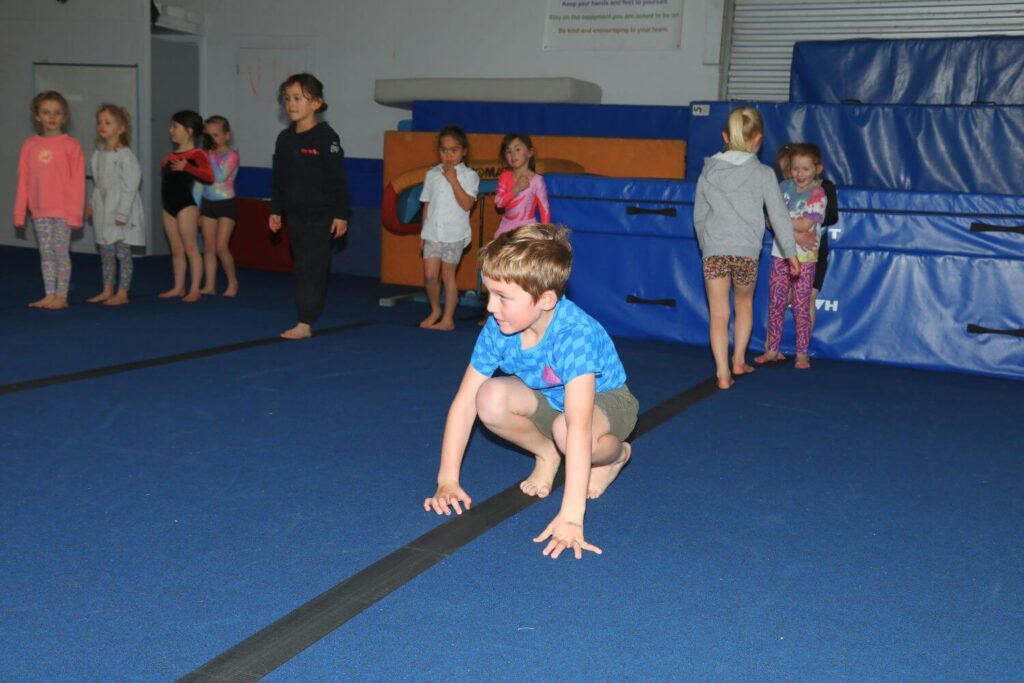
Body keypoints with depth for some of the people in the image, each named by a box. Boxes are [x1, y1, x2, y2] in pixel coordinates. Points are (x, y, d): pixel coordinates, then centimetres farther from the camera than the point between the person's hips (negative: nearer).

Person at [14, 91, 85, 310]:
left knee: (61, 252, 0)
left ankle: (61, 297, 7)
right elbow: (23, 181, 7)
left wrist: (75, 213, -9)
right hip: (39, 211, 4)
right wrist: (20, 213, 6)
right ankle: (49, 295, 16)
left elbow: (78, 182, -6)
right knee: (45, 253, 9)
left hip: (63, 210, -4)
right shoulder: (29, 145, 5)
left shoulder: (71, 145, -5)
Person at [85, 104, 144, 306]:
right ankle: (107, 291, 21)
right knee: (105, 252, 12)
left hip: (121, 210, -7)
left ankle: (122, 293, 4)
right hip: (103, 210, 7)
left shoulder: (125, 155, -14)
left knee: (123, 252, -2)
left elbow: (130, 186, -16)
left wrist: (122, 214, -18)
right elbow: (97, 183, 17)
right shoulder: (97, 154, 8)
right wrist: (92, 204, 12)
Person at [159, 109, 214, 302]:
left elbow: (209, 176, -25)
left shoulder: (196, 154, -10)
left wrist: (186, 167, -29)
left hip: (186, 205, -8)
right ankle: (178, 287, 21)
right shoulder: (172, 155, 14)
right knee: (176, 250, 13)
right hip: (169, 206, 8)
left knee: (190, 248, -4)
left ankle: (195, 290, 0)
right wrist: (165, 166, 12)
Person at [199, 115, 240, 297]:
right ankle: (210, 285, 9)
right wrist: (196, 208, 7)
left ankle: (233, 282, 9)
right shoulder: (206, 155, 6)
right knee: (208, 247, 4)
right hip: (208, 204, 5)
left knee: (221, 247, -9)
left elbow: (220, 176, -24)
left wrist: (212, 157, -17)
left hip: (226, 204, -5)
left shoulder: (232, 155, -9)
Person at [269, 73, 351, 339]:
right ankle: (310, 315, 19)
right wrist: (275, 210, 14)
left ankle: (304, 324, -4)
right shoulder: (285, 138, 8)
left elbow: (338, 179, -12)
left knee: (312, 268, -5)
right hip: (295, 214, 7)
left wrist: (341, 214, -14)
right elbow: (279, 179, 15)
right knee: (302, 267, 10)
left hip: (321, 214, -7)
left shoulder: (326, 137, -11)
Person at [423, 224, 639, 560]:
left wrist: (571, 516, -53)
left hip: (605, 399, -4)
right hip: (548, 400, 5)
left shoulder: (574, 334, -40)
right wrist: (447, 480, -24)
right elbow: (464, 402, -20)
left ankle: (615, 454, -2)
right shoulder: (497, 329, -24)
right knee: (490, 399, -27)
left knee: (566, 431, -39)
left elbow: (578, 427, -48)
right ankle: (546, 454, 3)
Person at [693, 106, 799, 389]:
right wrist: (790, 252, 7)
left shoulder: (708, 172, 7)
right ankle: (739, 361, 28)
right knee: (744, 304, 23)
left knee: (718, 314, 2)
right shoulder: (763, 174, -1)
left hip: (713, 250, 1)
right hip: (747, 251, -1)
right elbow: (779, 215, 0)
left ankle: (723, 372, -5)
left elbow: (699, 217, 13)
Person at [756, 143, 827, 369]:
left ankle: (802, 354, 8)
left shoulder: (818, 194, -5)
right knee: (775, 304, 7)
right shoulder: (785, 187, 6)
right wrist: (796, 235, -17)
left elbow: (804, 224, -17)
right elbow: (772, 220, -4)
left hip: (804, 258, -4)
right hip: (780, 254, 4)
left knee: (801, 307, 1)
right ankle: (772, 350, 17)